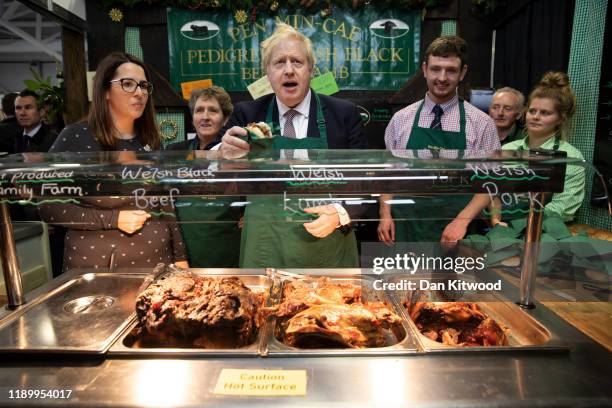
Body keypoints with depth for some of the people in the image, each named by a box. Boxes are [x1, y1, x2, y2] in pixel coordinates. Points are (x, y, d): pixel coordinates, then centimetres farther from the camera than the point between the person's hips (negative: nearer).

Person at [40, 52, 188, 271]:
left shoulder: (149, 141, 6)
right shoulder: (75, 137, -8)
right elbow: (47, 206, -8)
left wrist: (180, 256, 7)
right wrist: (113, 219, -16)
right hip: (97, 264, -4)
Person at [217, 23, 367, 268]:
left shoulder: (344, 114, -4)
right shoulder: (246, 115, 0)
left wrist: (341, 213, -19)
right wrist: (225, 155, -23)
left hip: (327, 250, 0)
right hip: (264, 251, 1)